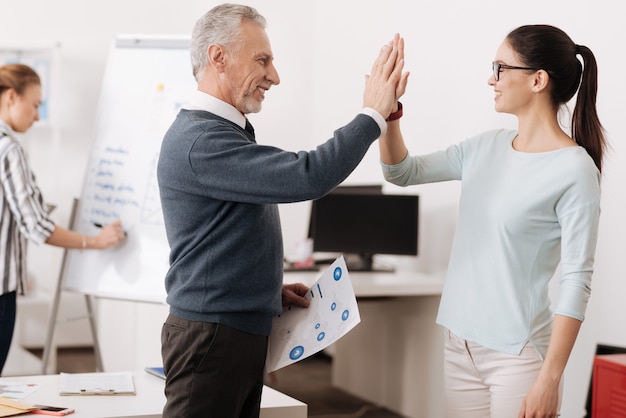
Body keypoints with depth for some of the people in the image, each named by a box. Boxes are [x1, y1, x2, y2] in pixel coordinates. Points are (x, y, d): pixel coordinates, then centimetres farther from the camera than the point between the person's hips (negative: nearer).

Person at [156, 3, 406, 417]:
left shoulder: (226, 132, 15)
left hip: (244, 331, 10)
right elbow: (307, 177, -27)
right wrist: (374, 113, -18)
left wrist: (272, 289, 13)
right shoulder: (201, 141, -19)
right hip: (211, 335, -10)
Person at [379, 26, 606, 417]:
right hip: (460, 342, 6)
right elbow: (402, 172, 14)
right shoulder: (487, 146, 5)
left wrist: (550, 378, -18)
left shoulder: (574, 170, -13)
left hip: (517, 353, -6)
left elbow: (577, 282, -15)